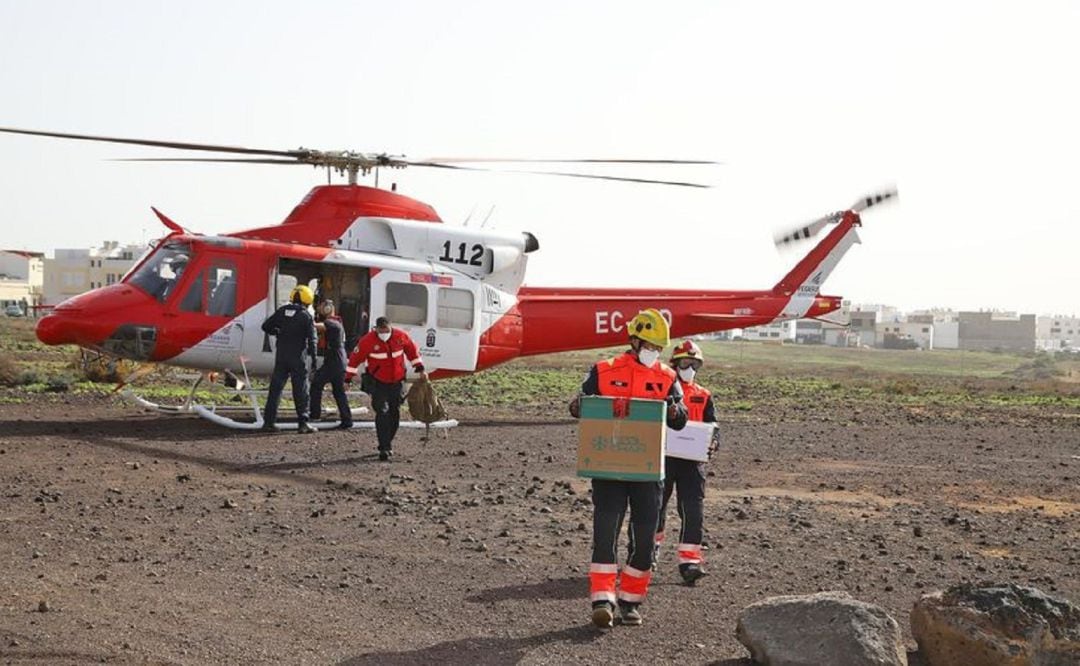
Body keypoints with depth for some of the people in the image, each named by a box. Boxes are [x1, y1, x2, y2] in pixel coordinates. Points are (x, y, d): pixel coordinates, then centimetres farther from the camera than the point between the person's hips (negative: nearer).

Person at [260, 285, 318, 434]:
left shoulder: (282, 311, 4)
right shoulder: (306, 316, -7)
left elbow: (266, 326, 9)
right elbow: (312, 339, -10)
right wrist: (313, 359, -5)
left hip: (281, 355, 4)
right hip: (298, 357, -4)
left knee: (275, 387, 9)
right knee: (301, 390, 1)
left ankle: (268, 421, 9)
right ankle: (302, 423, 0)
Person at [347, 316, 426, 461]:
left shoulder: (401, 336, -9)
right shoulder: (368, 340, -17)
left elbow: (412, 351, 7)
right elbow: (355, 358, -9)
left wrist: (420, 369, 9)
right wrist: (348, 378, -6)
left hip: (396, 381, 4)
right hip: (378, 382, -4)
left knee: (395, 414, 11)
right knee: (382, 412, -15)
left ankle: (387, 443, 28)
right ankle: (384, 448, -14)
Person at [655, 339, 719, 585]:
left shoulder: (704, 396, 11)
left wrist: (711, 444, -11)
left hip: (692, 460, 2)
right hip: (663, 456, -1)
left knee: (693, 510, -8)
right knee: (656, 505, 12)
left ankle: (689, 561, -8)